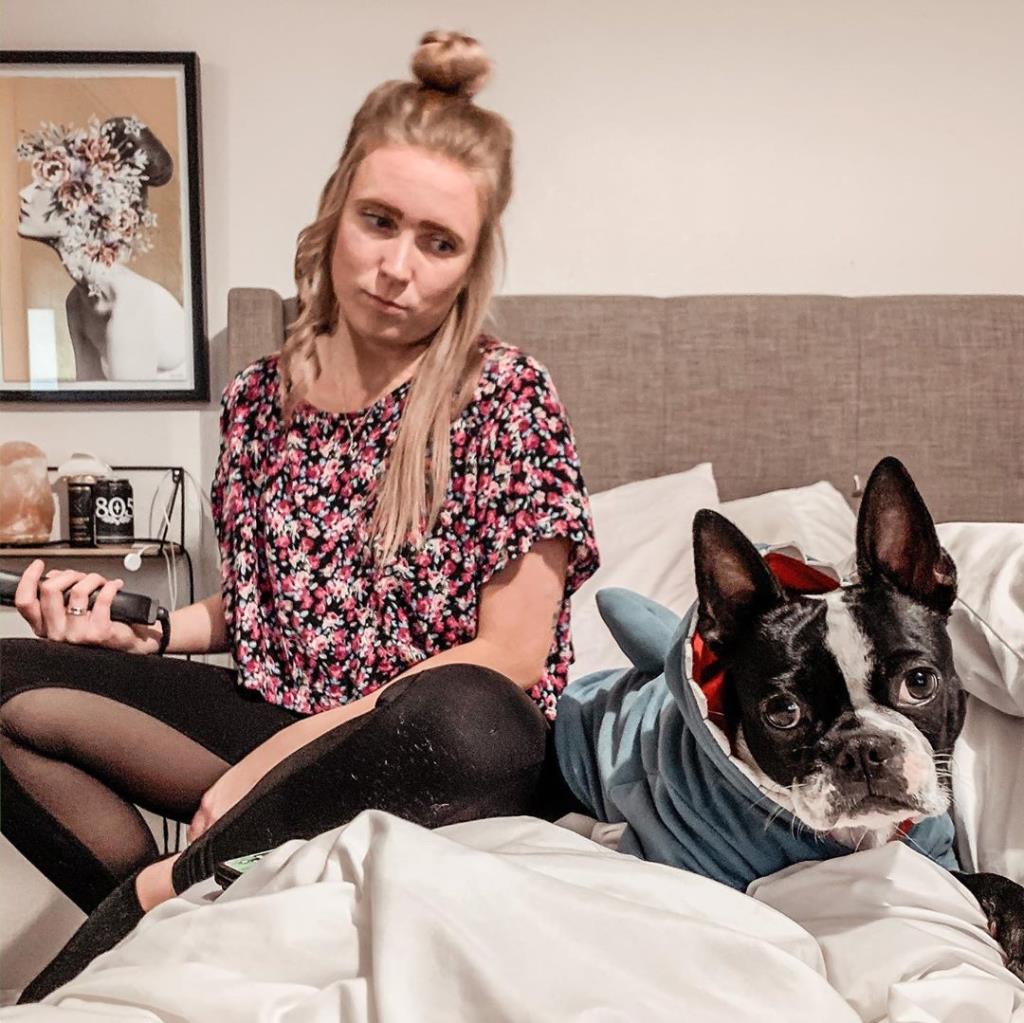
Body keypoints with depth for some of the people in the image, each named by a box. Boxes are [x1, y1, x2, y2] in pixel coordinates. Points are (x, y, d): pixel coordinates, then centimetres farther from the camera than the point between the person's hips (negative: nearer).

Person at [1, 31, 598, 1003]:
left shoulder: (506, 396, -7)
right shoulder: (260, 396, 7)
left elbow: (508, 654, -12)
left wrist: (281, 753, -17)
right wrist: (147, 627, -2)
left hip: (430, 748, -4)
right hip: (279, 714, 4)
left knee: (469, 721, -40)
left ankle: (157, 891, -21)